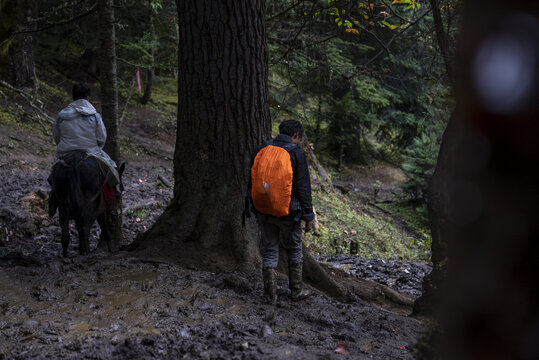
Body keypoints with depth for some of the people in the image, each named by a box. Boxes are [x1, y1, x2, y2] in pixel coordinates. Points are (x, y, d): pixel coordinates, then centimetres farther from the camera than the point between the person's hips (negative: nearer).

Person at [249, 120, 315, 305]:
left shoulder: (262, 150, 4)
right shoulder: (296, 153, -10)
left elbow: (252, 181, 9)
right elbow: (303, 187, -10)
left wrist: (255, 209, 17)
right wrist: (308, 216, -4)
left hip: (264, 211, 4)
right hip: (288, 212, -3)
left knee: (269, 251, 11)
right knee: (295, 250, 14)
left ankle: (271, 295, 12)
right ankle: (296, 291, 22)